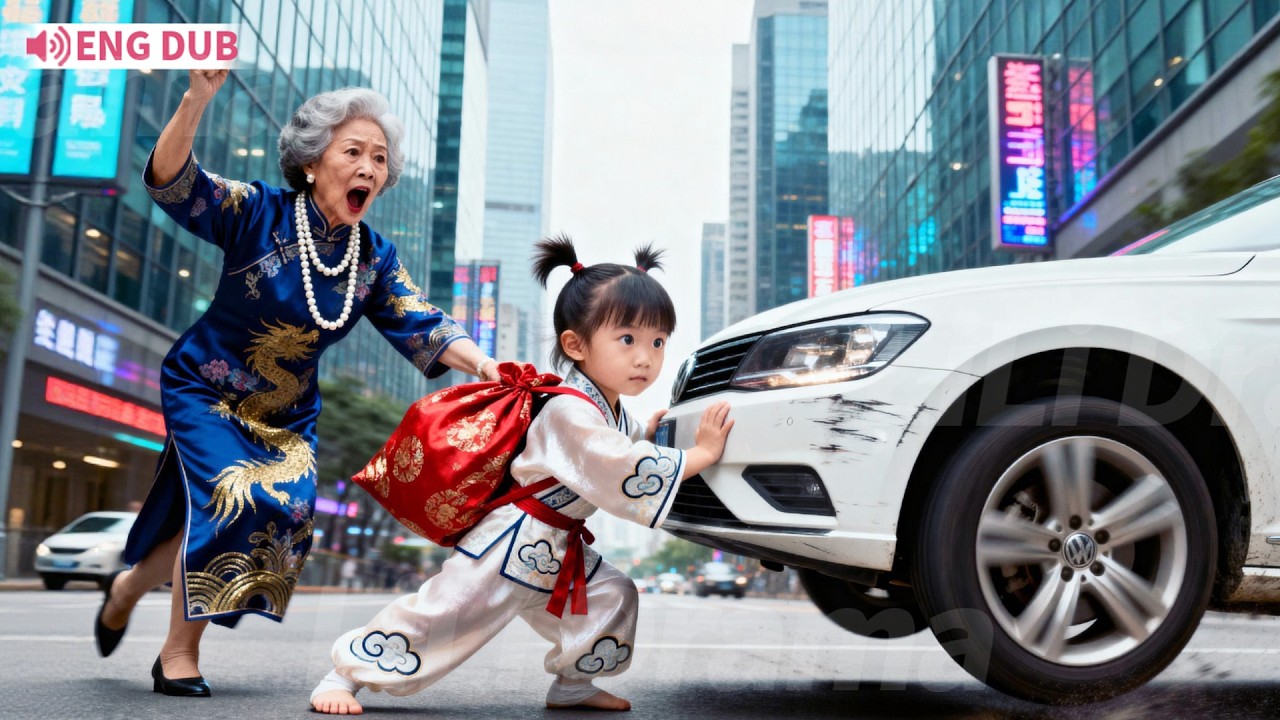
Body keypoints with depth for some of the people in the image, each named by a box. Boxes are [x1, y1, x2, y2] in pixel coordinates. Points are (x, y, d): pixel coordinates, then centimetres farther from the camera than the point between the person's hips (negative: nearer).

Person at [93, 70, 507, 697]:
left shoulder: (374, 258, -4)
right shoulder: (260, 214, -15)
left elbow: (424, 330, -11)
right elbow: (172, 183, -28)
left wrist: (482, 364, -31)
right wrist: (198, 97, -44)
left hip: (286, 415, 5)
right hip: (203, 390, -4)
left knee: (287, 508, -7)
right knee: (229, 497, -21)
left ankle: (131, 585, 18)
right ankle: (179, 652, -1)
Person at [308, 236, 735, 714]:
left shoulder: (610, 409, 5)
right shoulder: (571, 412, -27)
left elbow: (624, 445, 30)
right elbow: (630, 475, -33)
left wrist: (649, 431, 13)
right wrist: (700, 453, -26)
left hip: (559, 551, 9)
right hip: (511, 543, -9)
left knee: (612, 597, 5)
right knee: (441, 611, -6)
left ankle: (573, 685, 22)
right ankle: (345, 675, 9)